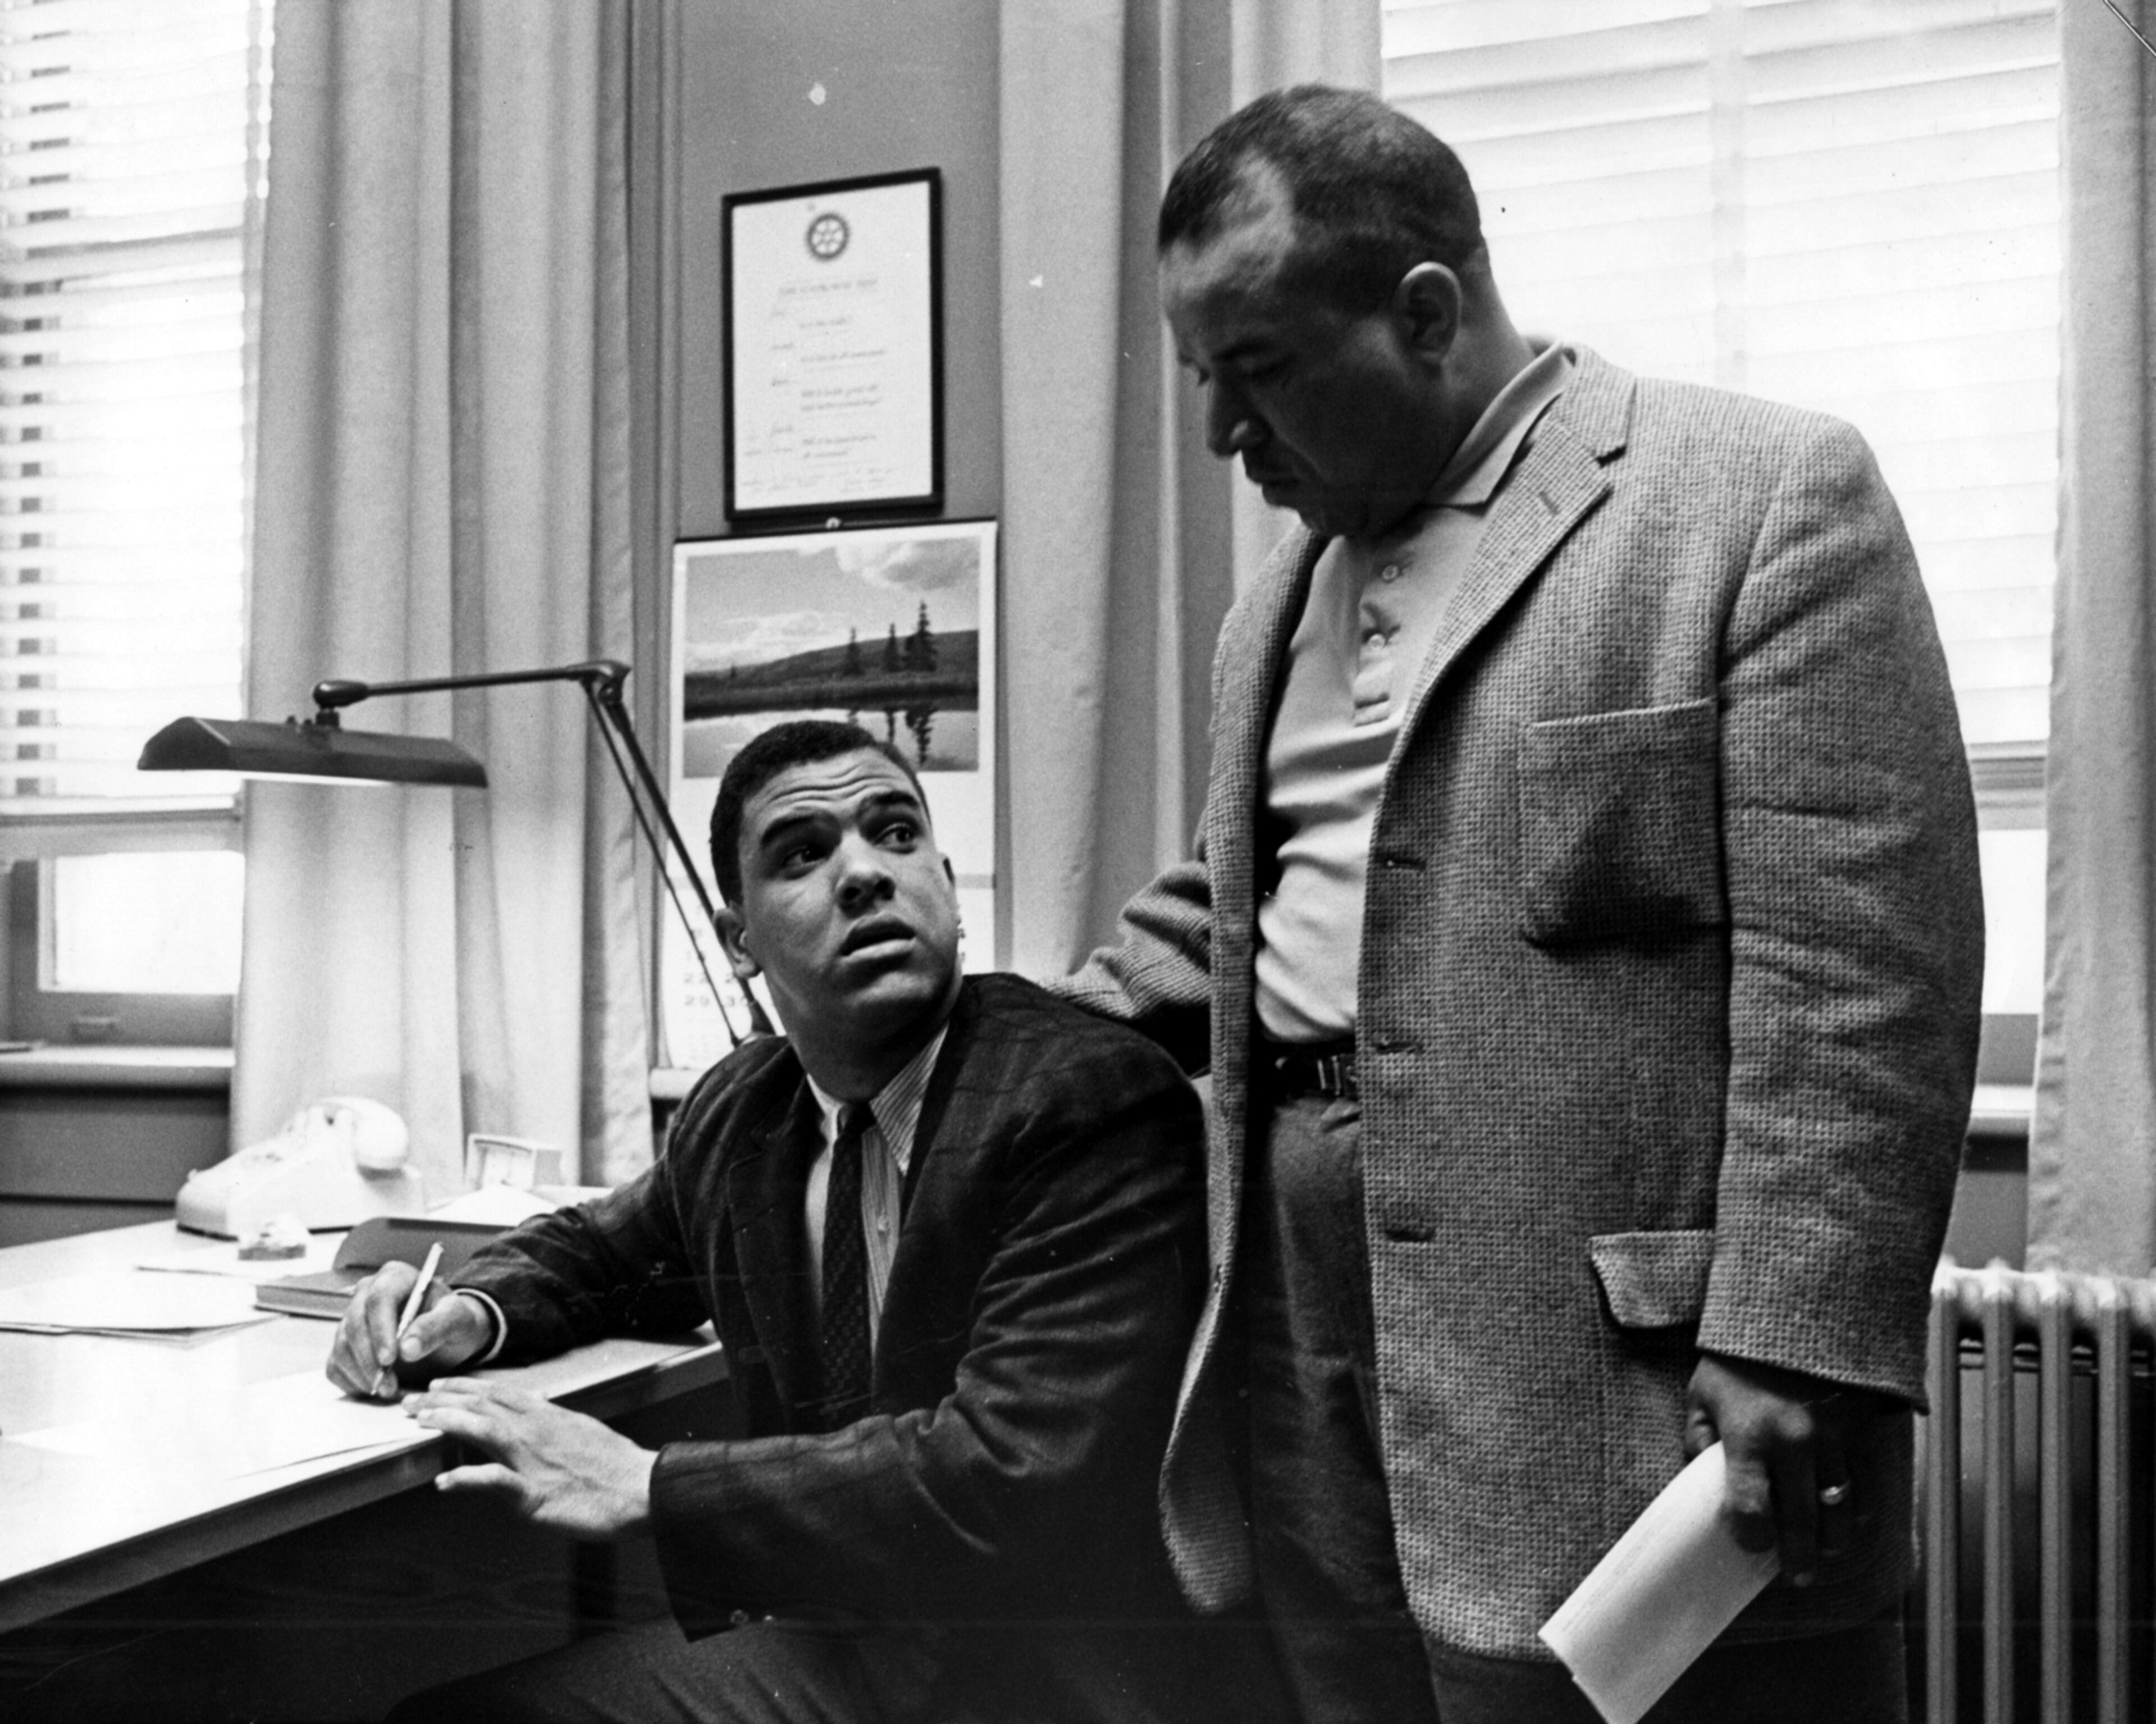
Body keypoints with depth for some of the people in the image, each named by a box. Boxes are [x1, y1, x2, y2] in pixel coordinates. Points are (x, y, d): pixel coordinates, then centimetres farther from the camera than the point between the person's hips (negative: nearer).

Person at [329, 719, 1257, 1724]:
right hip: (819, 1637, 6)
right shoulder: (740, 1110, 4)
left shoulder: (1097, 1100, -19)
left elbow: (1013, 1473, -28)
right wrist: (473, 1311, -1)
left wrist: (644, 1484, -23)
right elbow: (601, 1248, 23)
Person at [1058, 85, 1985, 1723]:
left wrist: (1791, 1346, -17)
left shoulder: (1765, 492, -7)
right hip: (1304, 1350, 7)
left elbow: (1857, 966, -13)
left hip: (1611, 1363, -6)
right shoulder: (1283, 597, 17)